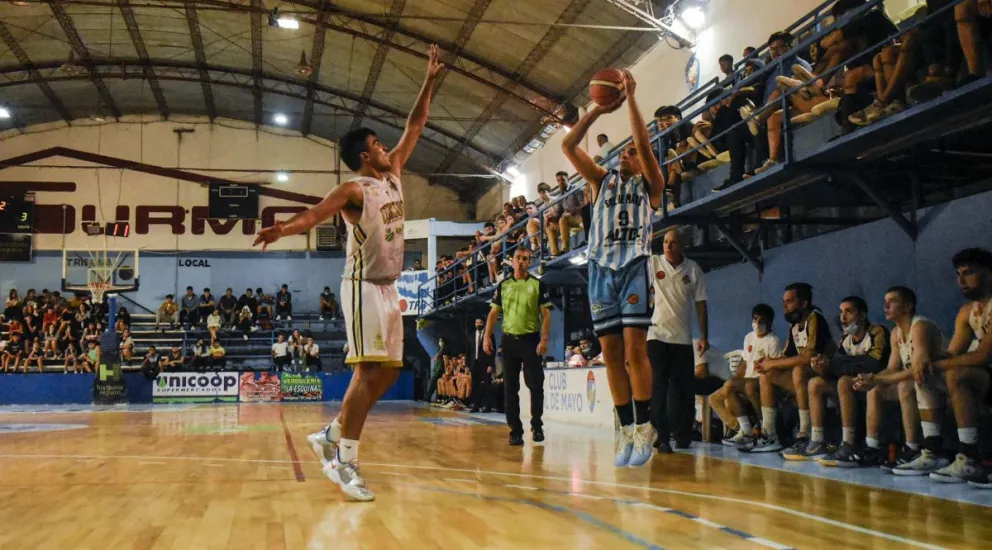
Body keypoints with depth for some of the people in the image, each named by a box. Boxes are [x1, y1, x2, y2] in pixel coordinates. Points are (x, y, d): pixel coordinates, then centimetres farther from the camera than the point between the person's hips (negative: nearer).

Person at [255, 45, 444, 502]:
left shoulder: (393, 175, 13)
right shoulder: (353, 190, -10)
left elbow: (414, 127, 18)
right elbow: (313, 215, -24)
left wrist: (430, 80, 16)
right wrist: (281, 229, -44)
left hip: (389, 287, 9)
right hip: (363, 286, -9)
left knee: (388, 371, 8)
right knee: (370, 370, -15)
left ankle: (331, 435, 17)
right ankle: (344, 460, -14)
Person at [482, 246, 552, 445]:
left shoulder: (538, 285, 1)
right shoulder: (503, 285, 8)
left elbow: (546, 314, -2)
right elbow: (493, 312, 10)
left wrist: (544, 339, -12)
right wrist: (487, 336, -1)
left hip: (531, 340, -2)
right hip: (509, 340, 2)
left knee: (535, 385, -2)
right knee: (511, 388, 4)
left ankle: (537, 425, 14)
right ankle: (515, 430, 9)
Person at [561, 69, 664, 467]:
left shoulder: (650, 184, 10)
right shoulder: (603, 180, 19)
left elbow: (644, 144, -7)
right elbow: (568, 145, 9)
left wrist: (630, 98, -5)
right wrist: (599, 109, 6)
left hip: (634, 267, -3)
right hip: (601, 269, 4)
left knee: (634, 350, -12)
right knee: (611, 353, 1)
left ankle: (644, 427, -3)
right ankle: (626, 431, 6)